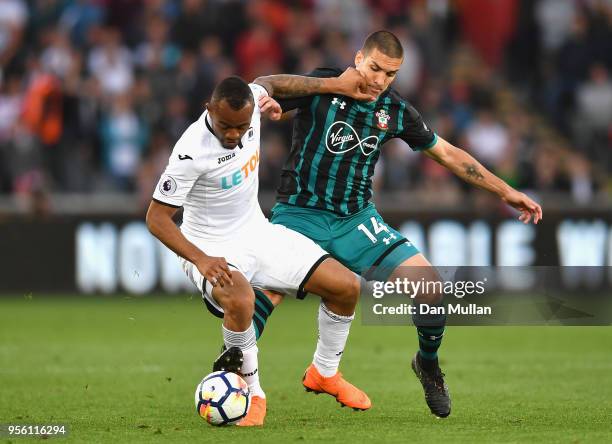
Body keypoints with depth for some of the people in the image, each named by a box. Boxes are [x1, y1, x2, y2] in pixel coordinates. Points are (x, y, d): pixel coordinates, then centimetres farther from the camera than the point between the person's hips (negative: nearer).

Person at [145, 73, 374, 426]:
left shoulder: (252, 100, -12)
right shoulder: (192, 152, -29)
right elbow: (157, 217, -24)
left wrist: (337, 85, 17)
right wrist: (200, 260, -36)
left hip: (258, 232, 7)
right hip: (213, 249, -7)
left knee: (347, 287, -1)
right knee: (239, 301, -39)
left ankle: (325, 373, 23)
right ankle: (253, 395, -16)